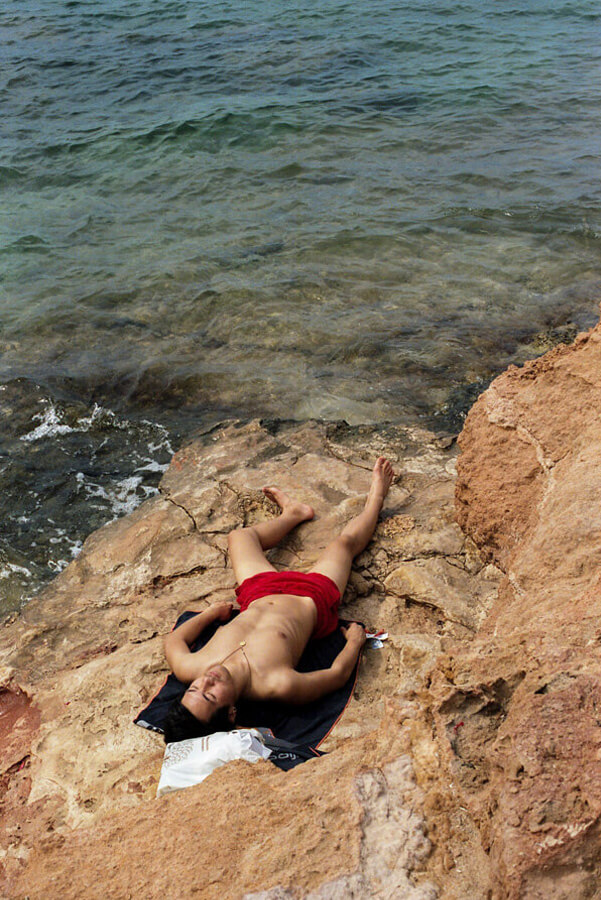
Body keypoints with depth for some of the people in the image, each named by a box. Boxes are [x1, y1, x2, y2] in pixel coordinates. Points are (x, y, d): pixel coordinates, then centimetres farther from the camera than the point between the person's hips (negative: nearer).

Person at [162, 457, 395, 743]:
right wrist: (355, 641, -14)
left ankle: (294, 512, 60)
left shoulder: (190, 669, -37)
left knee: (240, 535, 25)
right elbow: (338, 673, -30)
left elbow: (173, 639, -11)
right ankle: (375, 496, 54)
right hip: (311, 601, -3)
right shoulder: (277, 686, -47)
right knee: (345, 542, 17)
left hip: (259, 598, 3)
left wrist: (212, 612, -1)